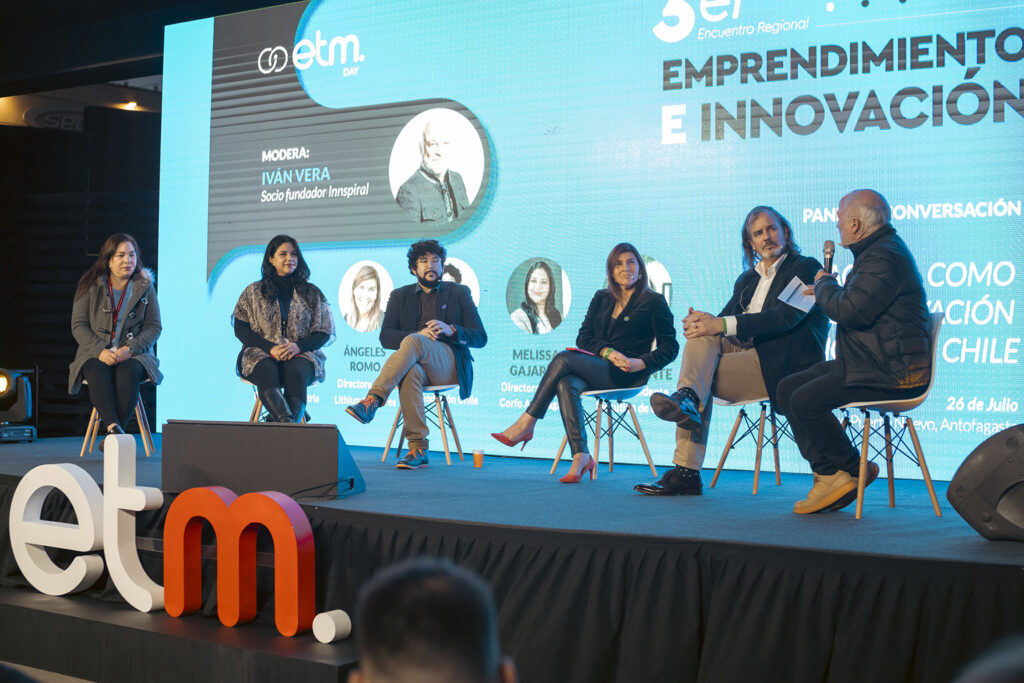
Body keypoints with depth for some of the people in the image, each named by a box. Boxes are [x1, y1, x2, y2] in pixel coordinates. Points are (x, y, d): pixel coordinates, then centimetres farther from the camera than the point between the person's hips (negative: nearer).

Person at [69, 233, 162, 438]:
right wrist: (100, 351, -17)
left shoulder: (145, 287, 6)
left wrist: (130, 349, -15)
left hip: (133, 354, 0)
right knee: (98, 373, -34)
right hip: (96, 353, 0)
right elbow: (78, 325, 1)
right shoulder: (91, 285, 4)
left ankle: (112, 435, -35)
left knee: (128, 373, -34)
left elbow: (154, 327, 3)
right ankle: (113, 428, -48)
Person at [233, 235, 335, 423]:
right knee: (266, 371, -37)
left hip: (302, 353, 1)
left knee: (296, 371, -36)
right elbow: (241, 329, 6)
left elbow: (324, 332, 9)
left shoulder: (311, 293, 14)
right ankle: (286, 422, -61)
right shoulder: (253, 292, 14)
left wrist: (298, 346, -12)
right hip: (261, 354, -1)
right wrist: (270, 348, -11)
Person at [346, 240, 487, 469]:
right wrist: (418, 334, -12)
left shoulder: (459, 293, 15)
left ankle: (373, 400, -45)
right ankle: (418, 449, -40)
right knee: (410, 372, -38)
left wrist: (451, 330, -13)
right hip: (415, 362, 2)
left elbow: (480, 338, 8)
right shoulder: (400, 296, 19)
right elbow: (385, 337, 6)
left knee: (413, 342, -34)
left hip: (449, 363, -1)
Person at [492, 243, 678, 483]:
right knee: (566, 384, -31)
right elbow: (583, 338, 11)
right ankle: (581, 457, -39)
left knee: (563, 358, -26)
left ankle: (525, 425, -22)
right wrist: (608, 352, -9)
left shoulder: (653, 302, 5)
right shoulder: (601, 299, 20)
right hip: (596, 369, 5)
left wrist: (641, 363, -17)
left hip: (626, 376, -5)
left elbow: (670, 348, 1)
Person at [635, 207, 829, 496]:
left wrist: (722, 324, -22)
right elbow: (725, 319, 13)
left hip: (784, 364, -6)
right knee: (702, 337, -25)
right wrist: (706, 322, -15)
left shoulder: (806, 268, 3)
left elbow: (784, 318, -14)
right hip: (749, 353, 6)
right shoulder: (747, 279, 25)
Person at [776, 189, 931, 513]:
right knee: (788, 388, 5)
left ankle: (854, 472, -5)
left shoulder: (886, 256, -16)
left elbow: (849, 311, -25)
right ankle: (828, 472, -1)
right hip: (868, 362, 11)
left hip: (891, 372, -11)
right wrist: (828, 291, 17)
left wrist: (824, 284, -6)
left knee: (806, 400, -22)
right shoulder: (876, 251, 20)